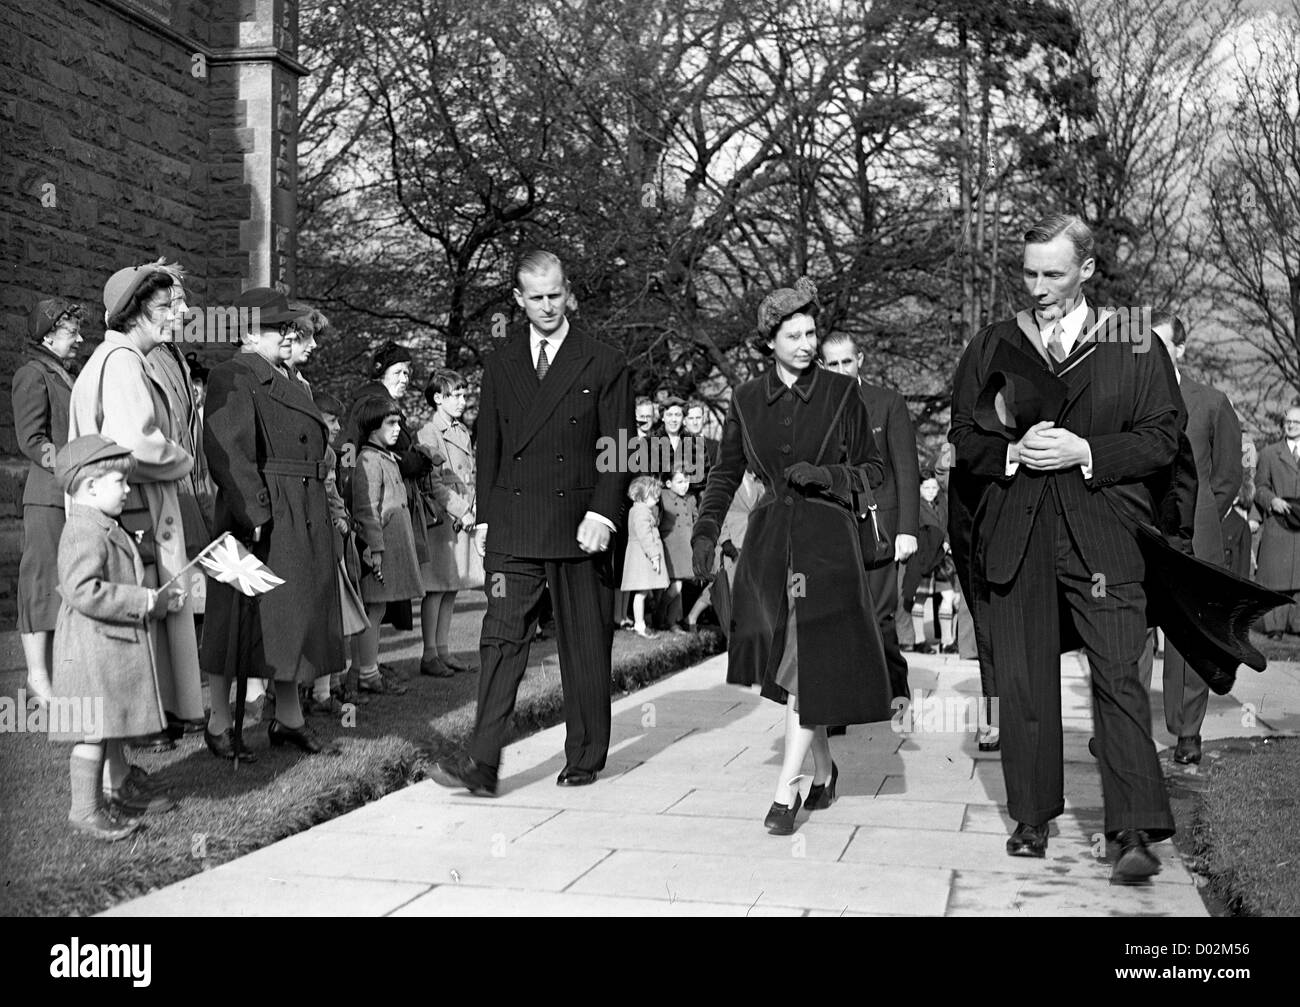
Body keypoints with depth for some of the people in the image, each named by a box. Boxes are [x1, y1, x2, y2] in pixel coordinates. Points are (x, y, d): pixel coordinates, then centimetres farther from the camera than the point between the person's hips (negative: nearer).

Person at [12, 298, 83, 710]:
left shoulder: (64, 376, 21)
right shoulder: (33, 374, -5)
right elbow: (30, 439, -14)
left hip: (75, 495, 9)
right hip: (48, 495, -9)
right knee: (43, 582, -6)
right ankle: (37, 682, -2)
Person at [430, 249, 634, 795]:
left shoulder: (605, 364, 3)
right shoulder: (500, 365, 12)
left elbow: (617, 452, -1)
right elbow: (488, 448, 13)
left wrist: (602, 514, -13)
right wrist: (485, 519, 7)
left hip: (580, 526, -2)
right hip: (513, 528, 2)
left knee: (585, 647, 6)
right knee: (501, 637, -6)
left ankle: (584, 758, 19)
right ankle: (482, 762, -7)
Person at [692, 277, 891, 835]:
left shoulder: (841, 392, -1)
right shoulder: (747, 398, 6)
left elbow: (875, 469, 5)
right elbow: (726, 472, 13)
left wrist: (824, 475, -12)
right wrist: (706, 531, 2)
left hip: (827, 538, -3)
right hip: (769, 538, 3)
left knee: (810, 662, -11)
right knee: (783, 660, 8)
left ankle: (786, 788, -5)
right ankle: (823, 767, 27)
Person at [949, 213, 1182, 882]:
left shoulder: (1135, 347, 6)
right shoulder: (990, 348, 13)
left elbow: (1161, 439, 2)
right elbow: (963, 440, 12)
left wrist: (1086, 452, -11)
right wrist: (1014, 451, -8)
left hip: (1101, 537, -2)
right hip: (1015, 538, 3)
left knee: (1118, 679, -9)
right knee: (1023, 684, 7)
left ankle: (1136, 832, -7)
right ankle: (1032, 818, 18)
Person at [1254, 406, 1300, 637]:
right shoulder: (1268, 454, 13)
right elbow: (1260, 487, 9)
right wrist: (1272, 500, -11)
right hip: (1277, 525, -1)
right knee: (1274, 574, -5)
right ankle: (1275, 624, -2)